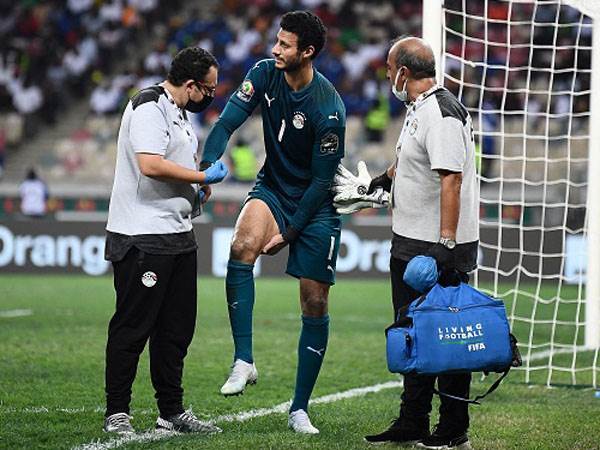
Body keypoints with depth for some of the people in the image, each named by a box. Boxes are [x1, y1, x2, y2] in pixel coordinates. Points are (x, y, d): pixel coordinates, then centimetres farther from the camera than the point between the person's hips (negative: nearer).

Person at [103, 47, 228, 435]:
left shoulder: (181, 111, 18)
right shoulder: (149, 108, -13)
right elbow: (151, 165, -26)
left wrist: (198, 190, 13)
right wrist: (204, 177, -16)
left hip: (178, 234, 10)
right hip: (142, 238, -10)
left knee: (177, 328, 11)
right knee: (132, 328, -5)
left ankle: (172, 411, 18)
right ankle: (117, 414, 1)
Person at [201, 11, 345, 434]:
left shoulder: (328, 109, -23)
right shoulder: (264, 74, -9)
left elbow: (322, 180, -18)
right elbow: (227, 123, -11)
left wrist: (289, 232, -16)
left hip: (315, 206, -3)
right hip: (272, 188, 3)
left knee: (315, 305, -1)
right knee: (242, 246, -30)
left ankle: (299, 409, 11)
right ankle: (244, 361, -26)